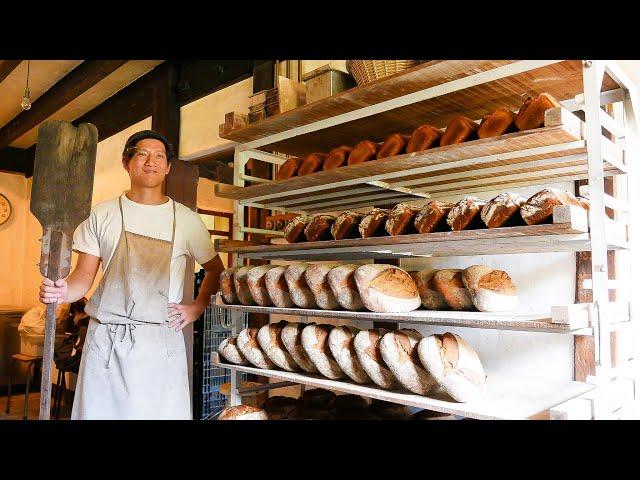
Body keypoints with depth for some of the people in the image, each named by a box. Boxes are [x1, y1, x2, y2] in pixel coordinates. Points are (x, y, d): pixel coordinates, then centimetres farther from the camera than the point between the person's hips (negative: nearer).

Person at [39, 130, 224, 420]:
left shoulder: (187, 220, 5)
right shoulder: (103, 215, 5)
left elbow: (215, 269, 16)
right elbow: (84, 277, 4)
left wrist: (197, 308, 3)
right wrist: (63, 292, -17)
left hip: (162, 340, 0)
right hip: (105, 338, 1)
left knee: (165, 412, 2)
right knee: (98, 412, 5)